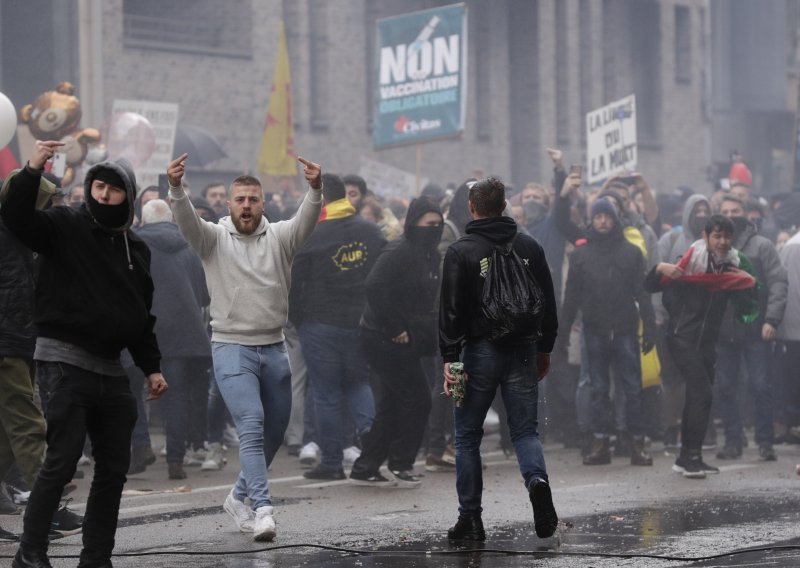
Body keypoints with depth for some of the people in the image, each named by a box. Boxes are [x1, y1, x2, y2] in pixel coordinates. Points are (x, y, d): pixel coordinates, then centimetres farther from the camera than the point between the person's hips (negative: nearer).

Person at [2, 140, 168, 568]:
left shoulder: (136, 249, 14)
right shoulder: (64, 227, -4)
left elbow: (142, 317, 20)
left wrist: (151, 367, 15)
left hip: (110, 368, 7)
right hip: (66, 360, -7)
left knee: (114, 468, 8)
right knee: (62, 462, -11)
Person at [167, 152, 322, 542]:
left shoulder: (279, 237, 3)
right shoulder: (214, 239, 0)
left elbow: (306, 220, -15)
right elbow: (186, 220, -17)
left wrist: (315, 189, -36)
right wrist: (176, 188, -37)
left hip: (274, 349, 4)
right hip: (232, 347, -4)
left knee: (275, 433, 12)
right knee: (252, 426, -17)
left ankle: (239, 497, 31)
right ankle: (262, 509, -24)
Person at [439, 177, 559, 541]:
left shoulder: (461, 252, -5)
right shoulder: (529, 248, 6)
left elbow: (451, 310, -9)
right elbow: (548, 303, 10)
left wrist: (449, 358, -8)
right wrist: (545, 350, 18)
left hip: (480, 353, -3)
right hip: (523, 352, 3)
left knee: (467, 437, 8)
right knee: (525, 431, 9)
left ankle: (470, 519, 7)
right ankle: (537, 480, -22)